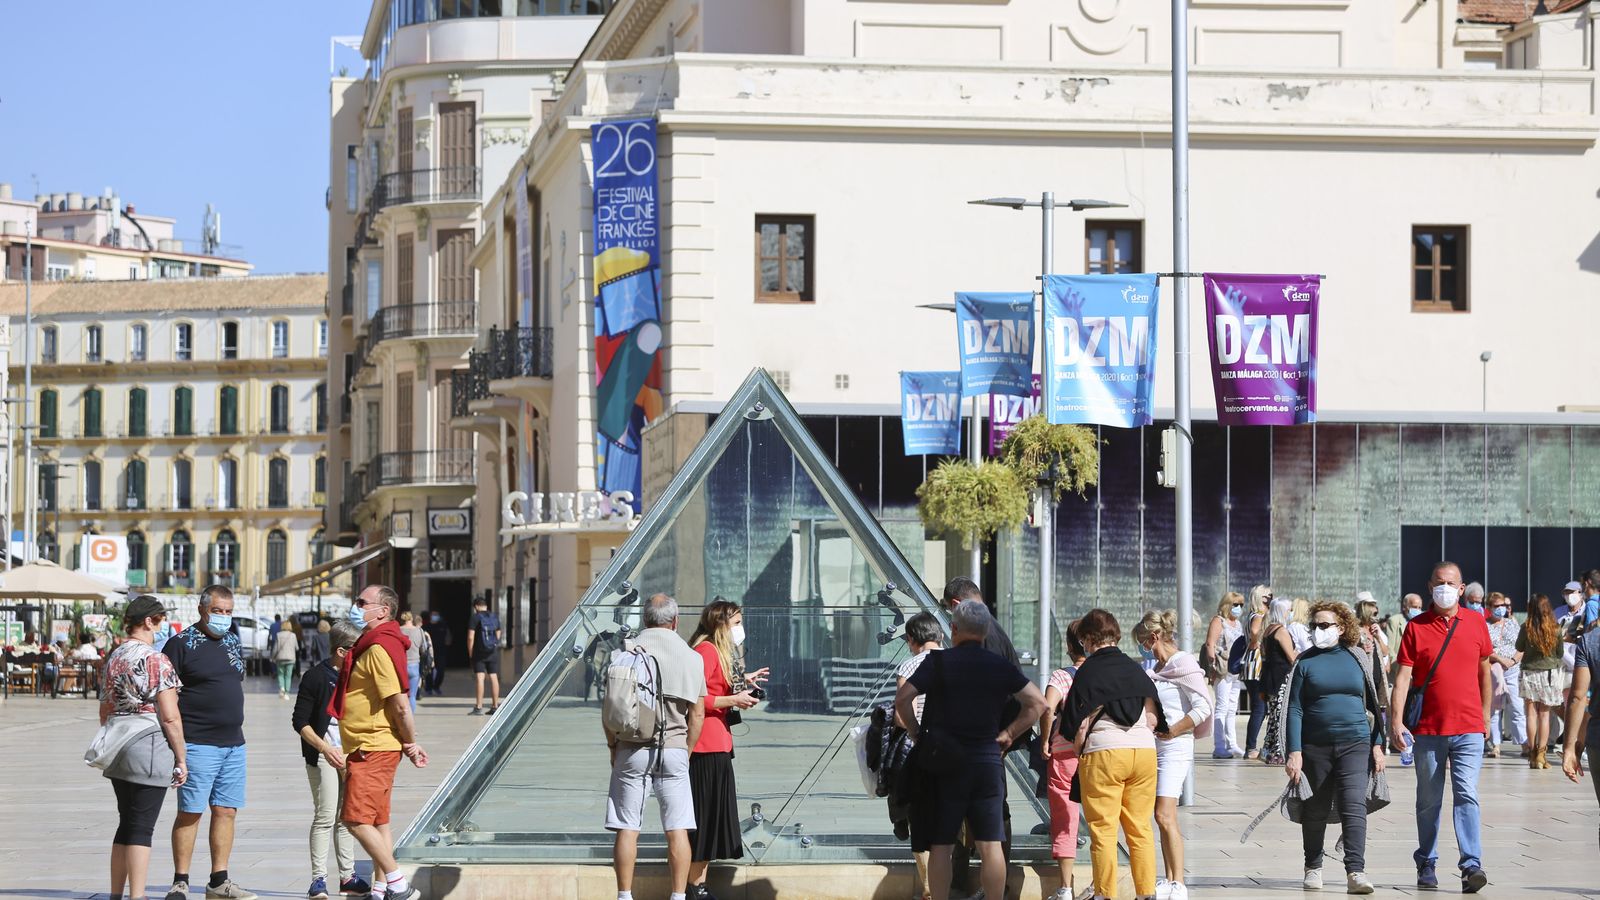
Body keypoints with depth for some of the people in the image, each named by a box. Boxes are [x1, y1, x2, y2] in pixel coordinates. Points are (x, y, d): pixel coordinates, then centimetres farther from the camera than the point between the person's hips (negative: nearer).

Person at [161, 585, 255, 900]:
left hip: (233, 744, 7)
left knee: (226, 812, 7)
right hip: (197, 744, -6)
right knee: (190, 812, -4)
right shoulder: (182, 644, -6)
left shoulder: (233, 643, 15)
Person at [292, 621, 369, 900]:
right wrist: (326, 749, -18)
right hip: (322, 755, -6)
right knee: (325, 816, -8)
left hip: (350, 753, 6)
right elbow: (300, 722, -9)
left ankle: (348, 876, 16)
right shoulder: (315, 677, -10)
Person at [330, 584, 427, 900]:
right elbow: (396, 705, 18)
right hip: (371, 748, 11)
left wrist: (410, 744, -11)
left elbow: (400, 704, -21)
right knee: (377, 821, 13)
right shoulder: (371, 646, 16)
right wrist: (409, 744, 15)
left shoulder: (379, 649, -18)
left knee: (355, 819, -13)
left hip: (372, 749, -11)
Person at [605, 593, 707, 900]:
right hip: (674, 749, 1)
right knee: (677, 829, 3)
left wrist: (613, 747, 10)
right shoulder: (691, 657, 3)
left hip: (632, 749, -1)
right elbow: (697, 714, 4)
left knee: (627, 829, 2)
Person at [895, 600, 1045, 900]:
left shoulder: (939, 662, -3)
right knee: (990, 846, 1)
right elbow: (1037, 702, 2)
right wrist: (1008, 734, 6)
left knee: (941, 846, 3)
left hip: (943, 765, -2)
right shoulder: (1001, 667, 4)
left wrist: (915, 732, 2)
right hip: (988, 762, 2)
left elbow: (902, 698, -11)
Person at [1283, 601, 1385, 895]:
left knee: (1354, 805, -14)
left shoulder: (1357, 658, 7)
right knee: (1315, 810, 9)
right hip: (1315, 746, 0)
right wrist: (1294, 752, -8)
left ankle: (1355, 871, -19)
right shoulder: (1305, 663, 3)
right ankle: (1313, 868, 26)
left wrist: (1377, 744, 8)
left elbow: (1373, 704, 13)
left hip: (1355, 744, 0)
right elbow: (1294, 709, -1)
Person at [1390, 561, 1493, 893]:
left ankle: (1472, 866, -16)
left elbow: (1484, 671, 16)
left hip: (1469, 728, 0)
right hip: (1428, 729, 0)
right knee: (1428, 801, 9)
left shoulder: (1476, 623, 6)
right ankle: (1426, 865, 20)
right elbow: (1403, 676, -4)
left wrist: (1486, 716, 17)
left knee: (1466, 795, -12)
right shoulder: (1417, 627, 1)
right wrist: (1396, 719, -14)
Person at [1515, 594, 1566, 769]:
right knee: (1545, 715, 6)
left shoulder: (1526, 629, -11)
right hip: (1550, 674, 1)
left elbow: (1519, 649, 3)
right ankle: (1541, 755, 1)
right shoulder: (1556, 630, -8)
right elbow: (1560, 654, 4)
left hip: (1529, 674, -1)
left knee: (1532, 714, 6)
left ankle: (1532, 753, 6)